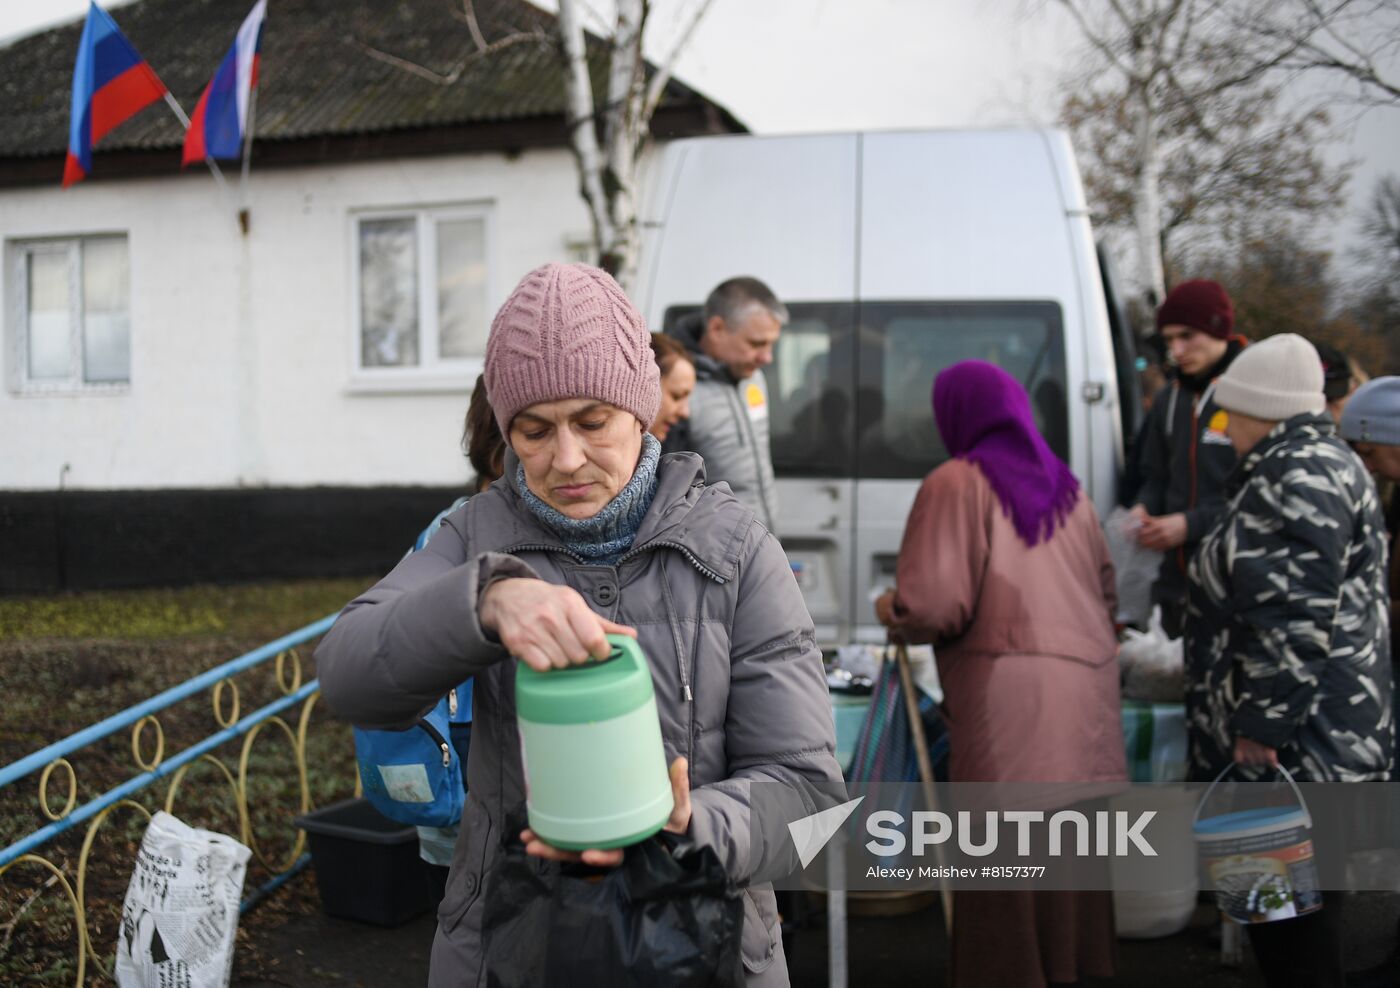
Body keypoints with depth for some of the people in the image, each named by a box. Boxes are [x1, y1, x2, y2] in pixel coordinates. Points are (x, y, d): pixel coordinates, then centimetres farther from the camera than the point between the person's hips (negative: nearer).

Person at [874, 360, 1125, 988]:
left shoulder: (958, 484, -7)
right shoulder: (1064, 485, 13)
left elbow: (932, 607, -15)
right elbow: (1106, 596, 17)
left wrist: (890, 611, 5)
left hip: (1010, 703, -7)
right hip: (1086, 697, 7)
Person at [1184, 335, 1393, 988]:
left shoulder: (1297, 478, -16)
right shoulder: (1324, 463, 18)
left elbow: (1293, 622, -24)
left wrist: (1259, 724, -21)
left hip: (1294, 748, -11)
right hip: (1314, 741, 11)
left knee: (1288, 913, -3)